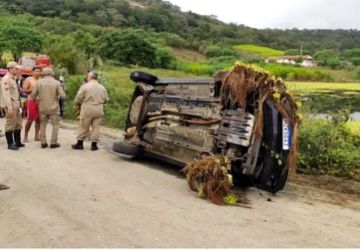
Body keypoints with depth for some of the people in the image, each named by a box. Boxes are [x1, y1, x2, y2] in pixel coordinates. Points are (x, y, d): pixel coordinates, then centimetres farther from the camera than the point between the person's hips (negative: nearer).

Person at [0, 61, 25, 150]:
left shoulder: (13, 79, 17)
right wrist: (9, 107, -25)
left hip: (16, 105, 10)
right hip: (10, 106, -10)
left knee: (18, 124, 13)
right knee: (10, 125, -3)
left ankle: (17, 142, 22)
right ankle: (10, 144, 4)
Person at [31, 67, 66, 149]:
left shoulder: (39, 82, -1)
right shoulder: (56, 82, -7)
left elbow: (33, 95, 1)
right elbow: (63, 96, -11)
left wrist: (38, 98, 22)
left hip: (42, 108, 2)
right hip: (53, 108, -2)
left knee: (43, 125, 13)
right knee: (55, 125, 7)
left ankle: (43, 143, 13)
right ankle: (53, 143, 4)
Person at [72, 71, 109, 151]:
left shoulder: (85, 86, -8)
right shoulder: (102, 87, 6)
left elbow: (78, 99, -7)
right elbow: (106, 99, 12)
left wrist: (79, 103, 14)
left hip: (87, 109, -3)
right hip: (99, 110, 3)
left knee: (83, 127, 7)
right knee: (96, 127, 7)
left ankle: (80, 143, 14)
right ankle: (94, 144, 9)